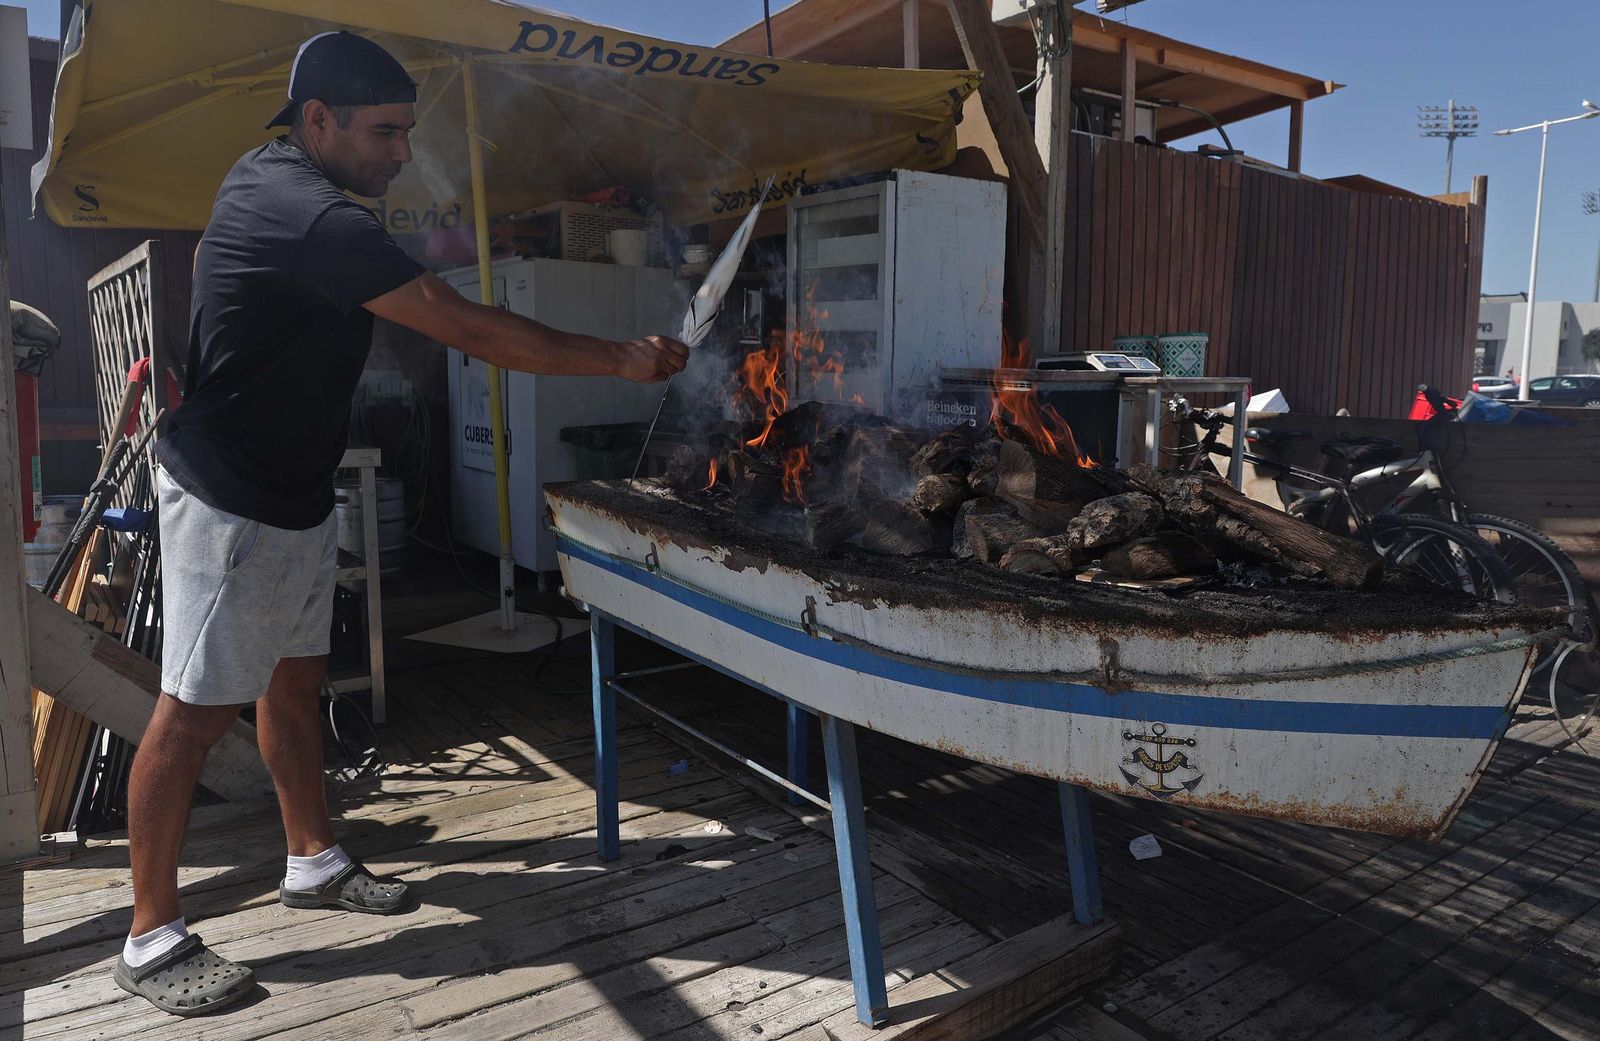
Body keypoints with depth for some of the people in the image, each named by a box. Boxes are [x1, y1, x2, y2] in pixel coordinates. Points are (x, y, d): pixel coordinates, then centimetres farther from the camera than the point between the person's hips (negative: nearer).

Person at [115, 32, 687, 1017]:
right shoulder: (312, 218, -25)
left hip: (292, 491, 10)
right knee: (196, 709, -1)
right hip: (231, 501, -10)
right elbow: (473, 330, -27)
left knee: (295, 678, 15)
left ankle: (315, 861, 30)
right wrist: (624, 360, -22)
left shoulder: (268, 175, 7)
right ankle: (153, 937, 12)